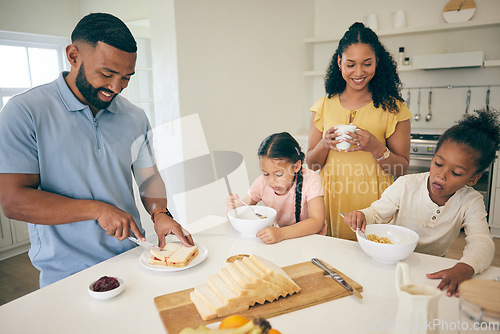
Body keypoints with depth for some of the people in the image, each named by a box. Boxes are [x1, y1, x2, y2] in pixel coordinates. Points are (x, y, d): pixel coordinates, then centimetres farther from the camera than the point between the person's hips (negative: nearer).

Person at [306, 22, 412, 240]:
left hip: (374, 204, -1)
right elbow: (311, 163, 6)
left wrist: (376, 148, -18)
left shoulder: (392, 108, -1)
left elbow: (402, 168, -1)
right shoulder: (323, 106, 4)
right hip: (332, 202, 2)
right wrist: (325, 144, -14)